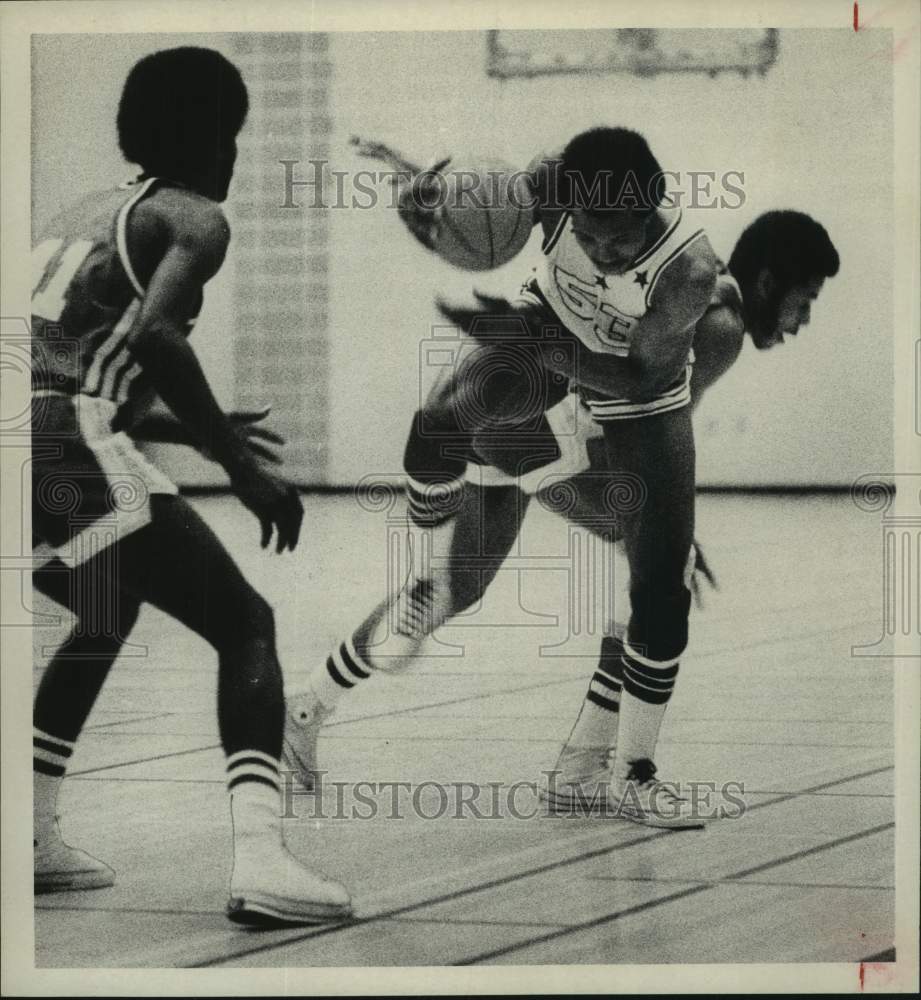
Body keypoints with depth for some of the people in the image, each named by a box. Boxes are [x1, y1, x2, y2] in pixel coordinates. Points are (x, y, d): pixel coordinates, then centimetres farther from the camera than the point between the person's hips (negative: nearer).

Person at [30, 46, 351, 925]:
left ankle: (33, 840, 31)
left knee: (109, 615, 32)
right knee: (245, 627, 1)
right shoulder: (195, 219, 5)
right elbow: (153, 336, -15)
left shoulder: (83, 212, 30)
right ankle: (259, 859, -18)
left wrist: (197, 433, 42)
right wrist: (240, 465, -10)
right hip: (66, 438, -8)